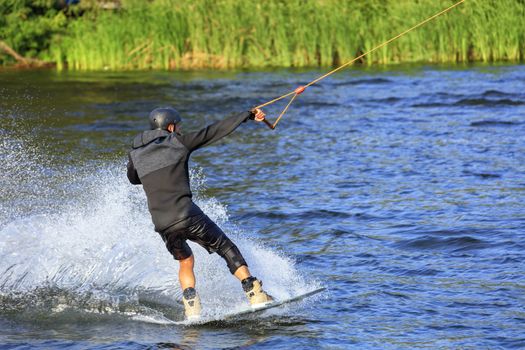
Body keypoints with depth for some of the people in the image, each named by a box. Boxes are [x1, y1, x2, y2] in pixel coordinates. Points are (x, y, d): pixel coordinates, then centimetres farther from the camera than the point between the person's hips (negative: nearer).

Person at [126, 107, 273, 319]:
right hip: (187, 215, -4)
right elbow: (215, 131, 9)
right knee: (227, 248, 10)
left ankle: (192, 308, 12)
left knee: (185, 262, 27)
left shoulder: (135, 154, 14)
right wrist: (248, 116, 17)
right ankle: (255, 293, -1)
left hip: (162, 224, 4)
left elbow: (133, 179, 34)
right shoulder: (179, 142, 5)